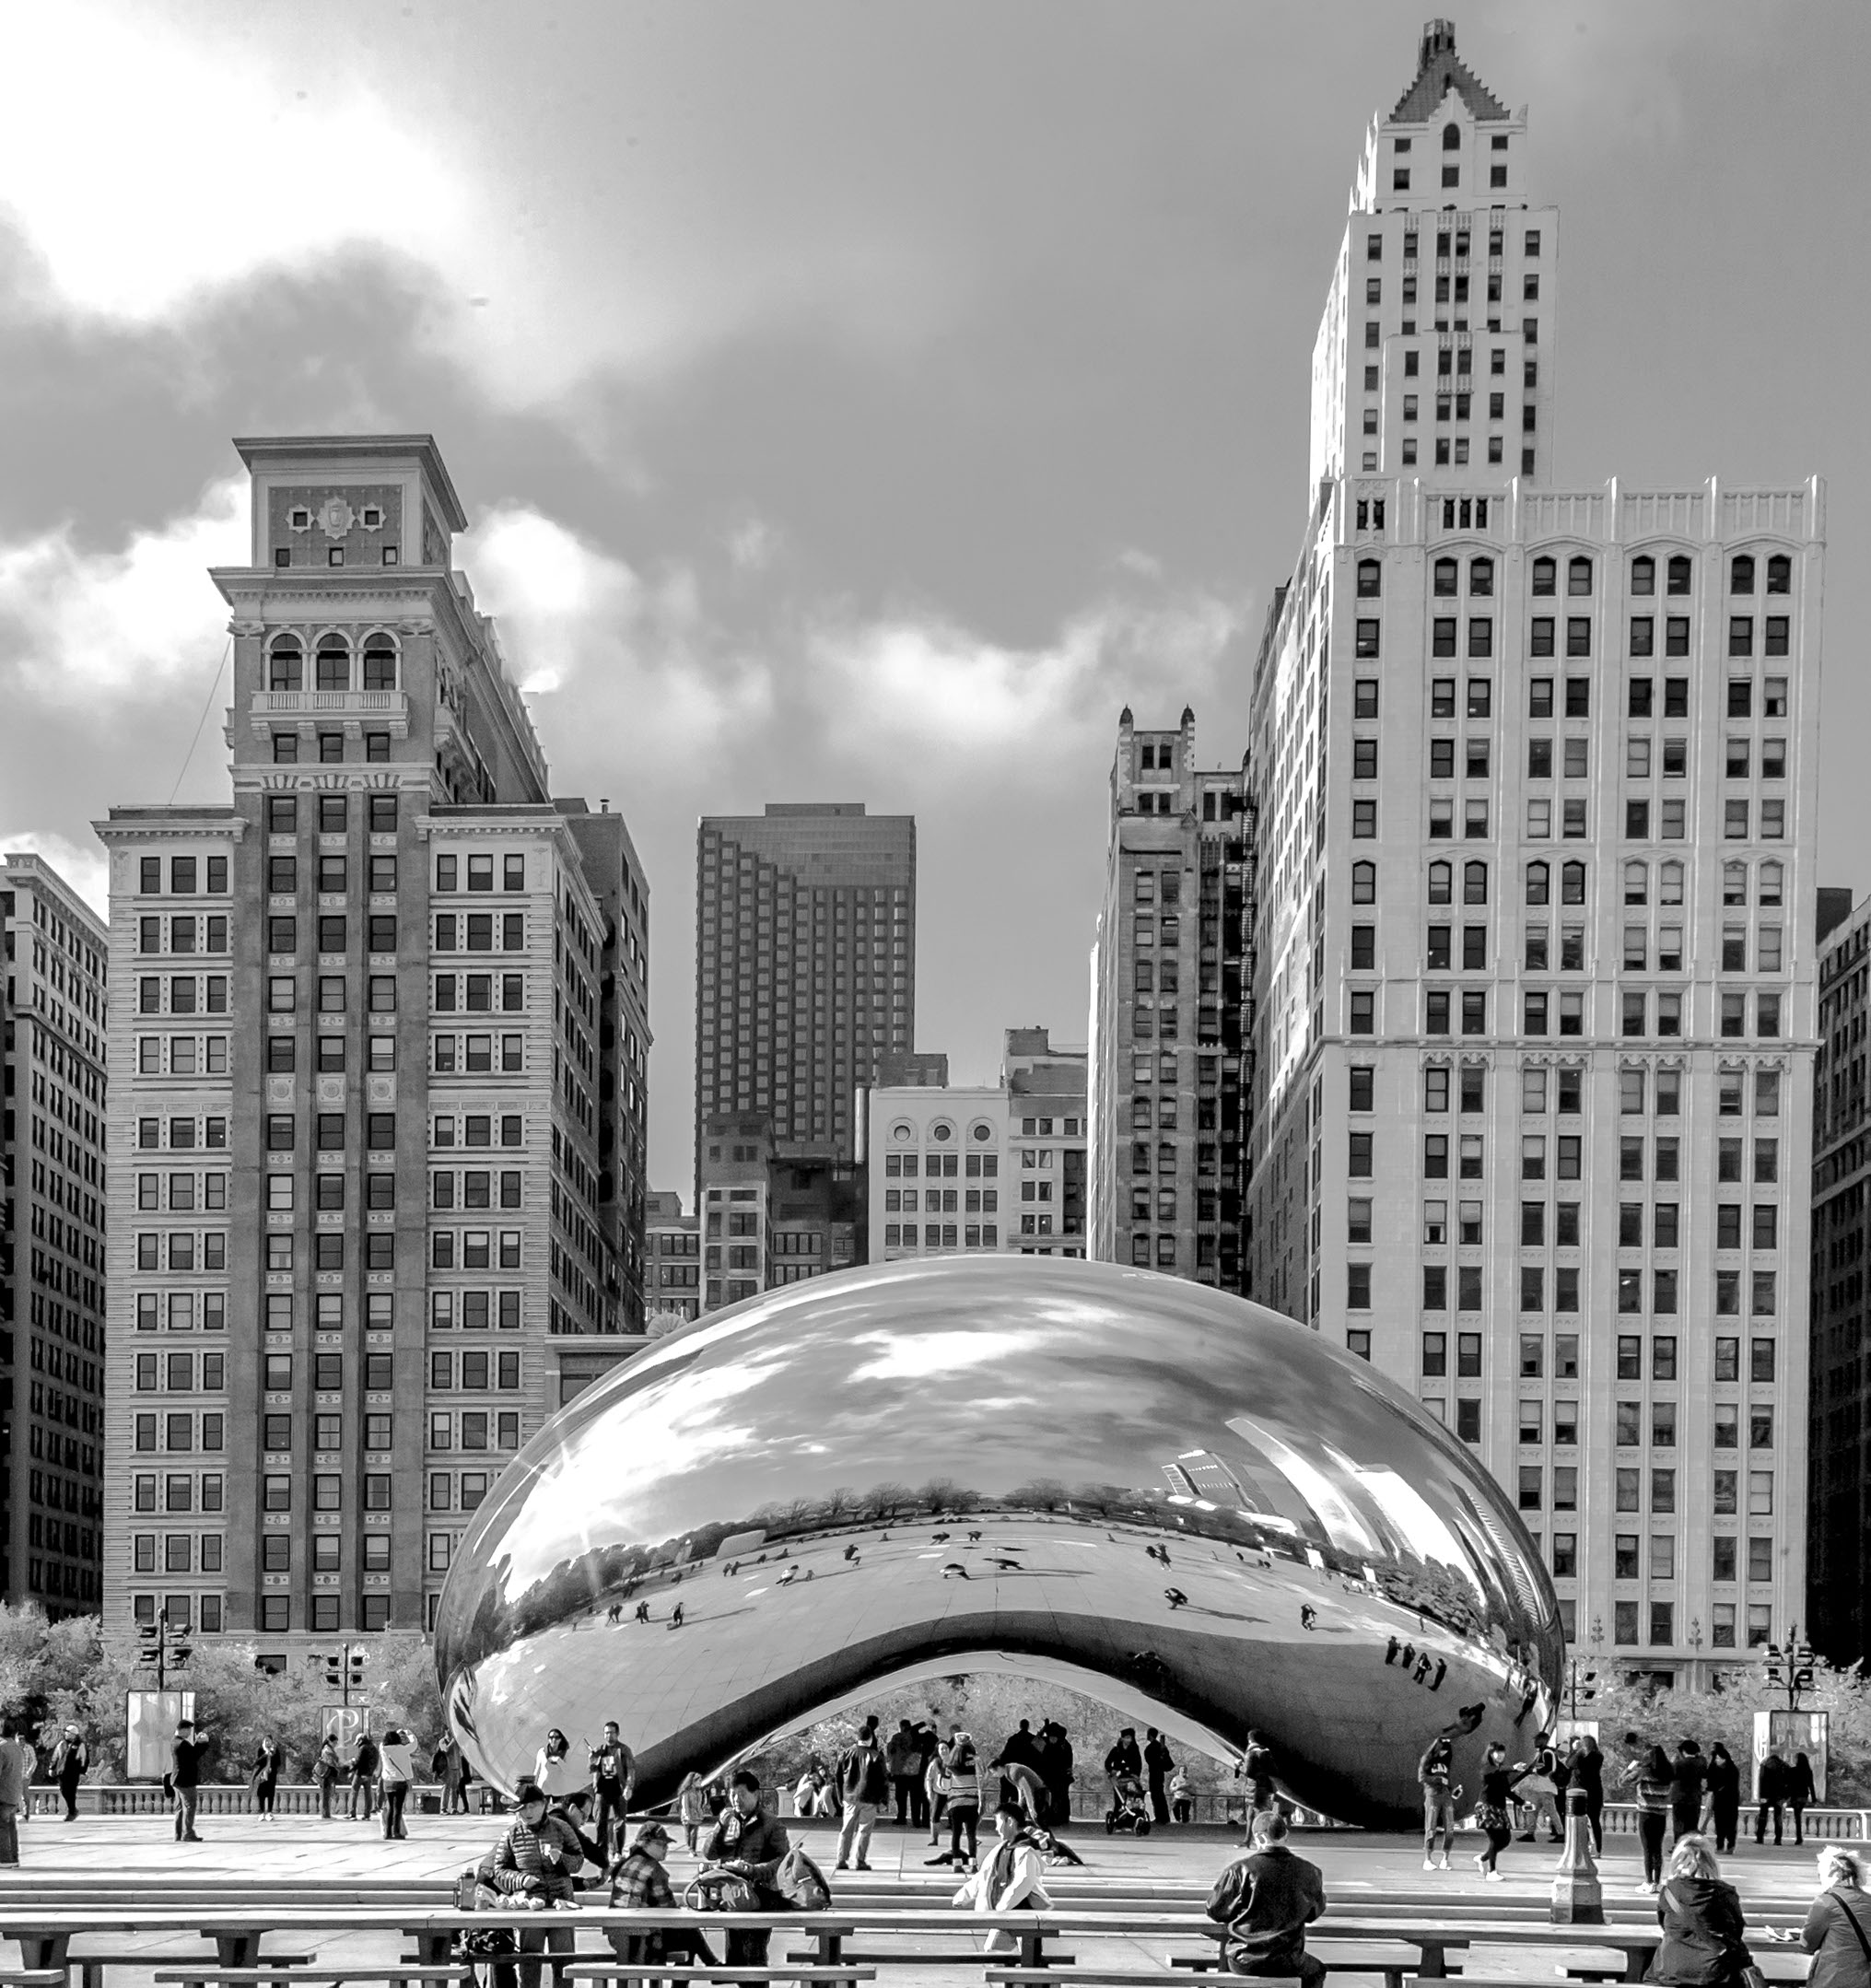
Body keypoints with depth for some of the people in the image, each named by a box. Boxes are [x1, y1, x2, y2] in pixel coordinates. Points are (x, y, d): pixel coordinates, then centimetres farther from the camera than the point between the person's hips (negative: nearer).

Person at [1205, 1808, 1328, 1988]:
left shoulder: (1239, 1869, -15)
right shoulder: (1308, 1872, -10)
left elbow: (1215, 1910, -3)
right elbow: (1314, 1913, 9)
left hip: (1243, 1965, 0)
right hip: (1287, 1963, 0)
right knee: (1316, 1970, 33)